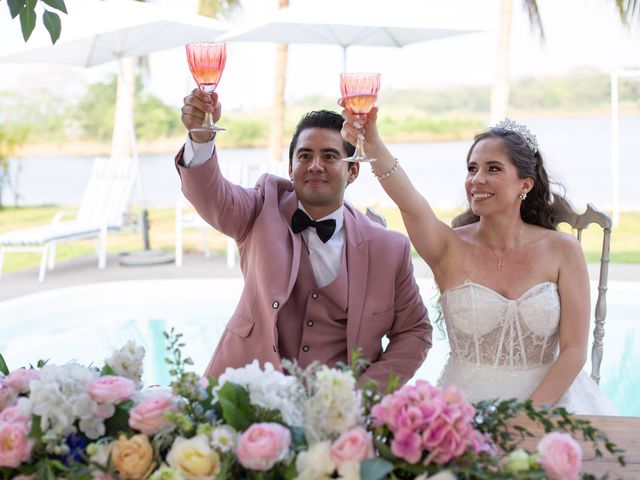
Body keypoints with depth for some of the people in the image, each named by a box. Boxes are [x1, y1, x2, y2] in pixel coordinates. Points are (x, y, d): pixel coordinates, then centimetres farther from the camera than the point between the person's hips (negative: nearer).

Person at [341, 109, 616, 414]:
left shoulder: (562, 250, 0)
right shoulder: (451, 247, -1)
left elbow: (574, 349, -3)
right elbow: (411, 206, -23)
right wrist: (373, 146, -40)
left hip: (548, 399, 1)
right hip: (465, 401, 0)